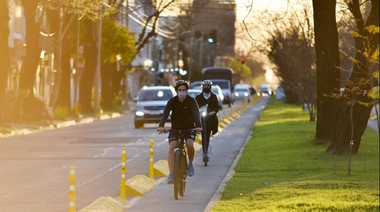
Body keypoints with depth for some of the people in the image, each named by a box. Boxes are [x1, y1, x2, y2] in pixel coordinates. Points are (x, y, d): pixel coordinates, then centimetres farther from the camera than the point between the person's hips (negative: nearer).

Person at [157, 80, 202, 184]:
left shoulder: (191, 101, -15)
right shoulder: (172, 101, -13)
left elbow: (196, 114, -29)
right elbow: (165, 113, -26)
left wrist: (198, 126, -48)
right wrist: (161, 126, -44)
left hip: (189, 127, -1)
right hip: (175, 127, 1)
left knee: (190, 144, -27)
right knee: (171, 147, -20)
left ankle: (190, 164, 2)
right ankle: (171, 174, -19)